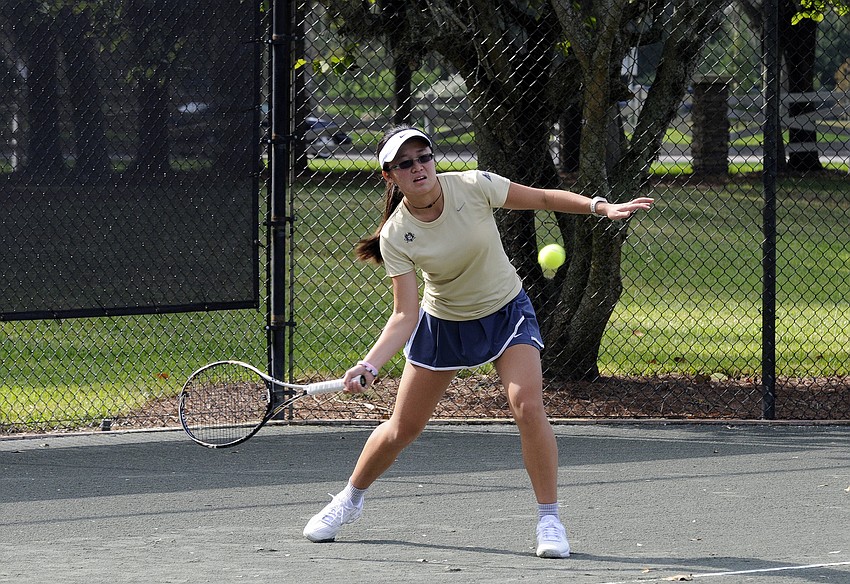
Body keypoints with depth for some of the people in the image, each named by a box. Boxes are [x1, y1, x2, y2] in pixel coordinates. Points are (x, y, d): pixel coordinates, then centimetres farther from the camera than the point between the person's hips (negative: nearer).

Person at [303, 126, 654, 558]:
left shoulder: (473, 186, -22)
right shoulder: (396, 237, -21)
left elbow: (544, 198, -8)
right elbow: (405, 315, -22)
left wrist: (601, 207, -19)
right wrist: (370, 364, -35)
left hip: (506, 312, -1)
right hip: (443, 323, 1)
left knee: (528, 406, -23)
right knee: (402, 427, 8)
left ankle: (549, 519, -10)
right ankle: (349, 500, 34)